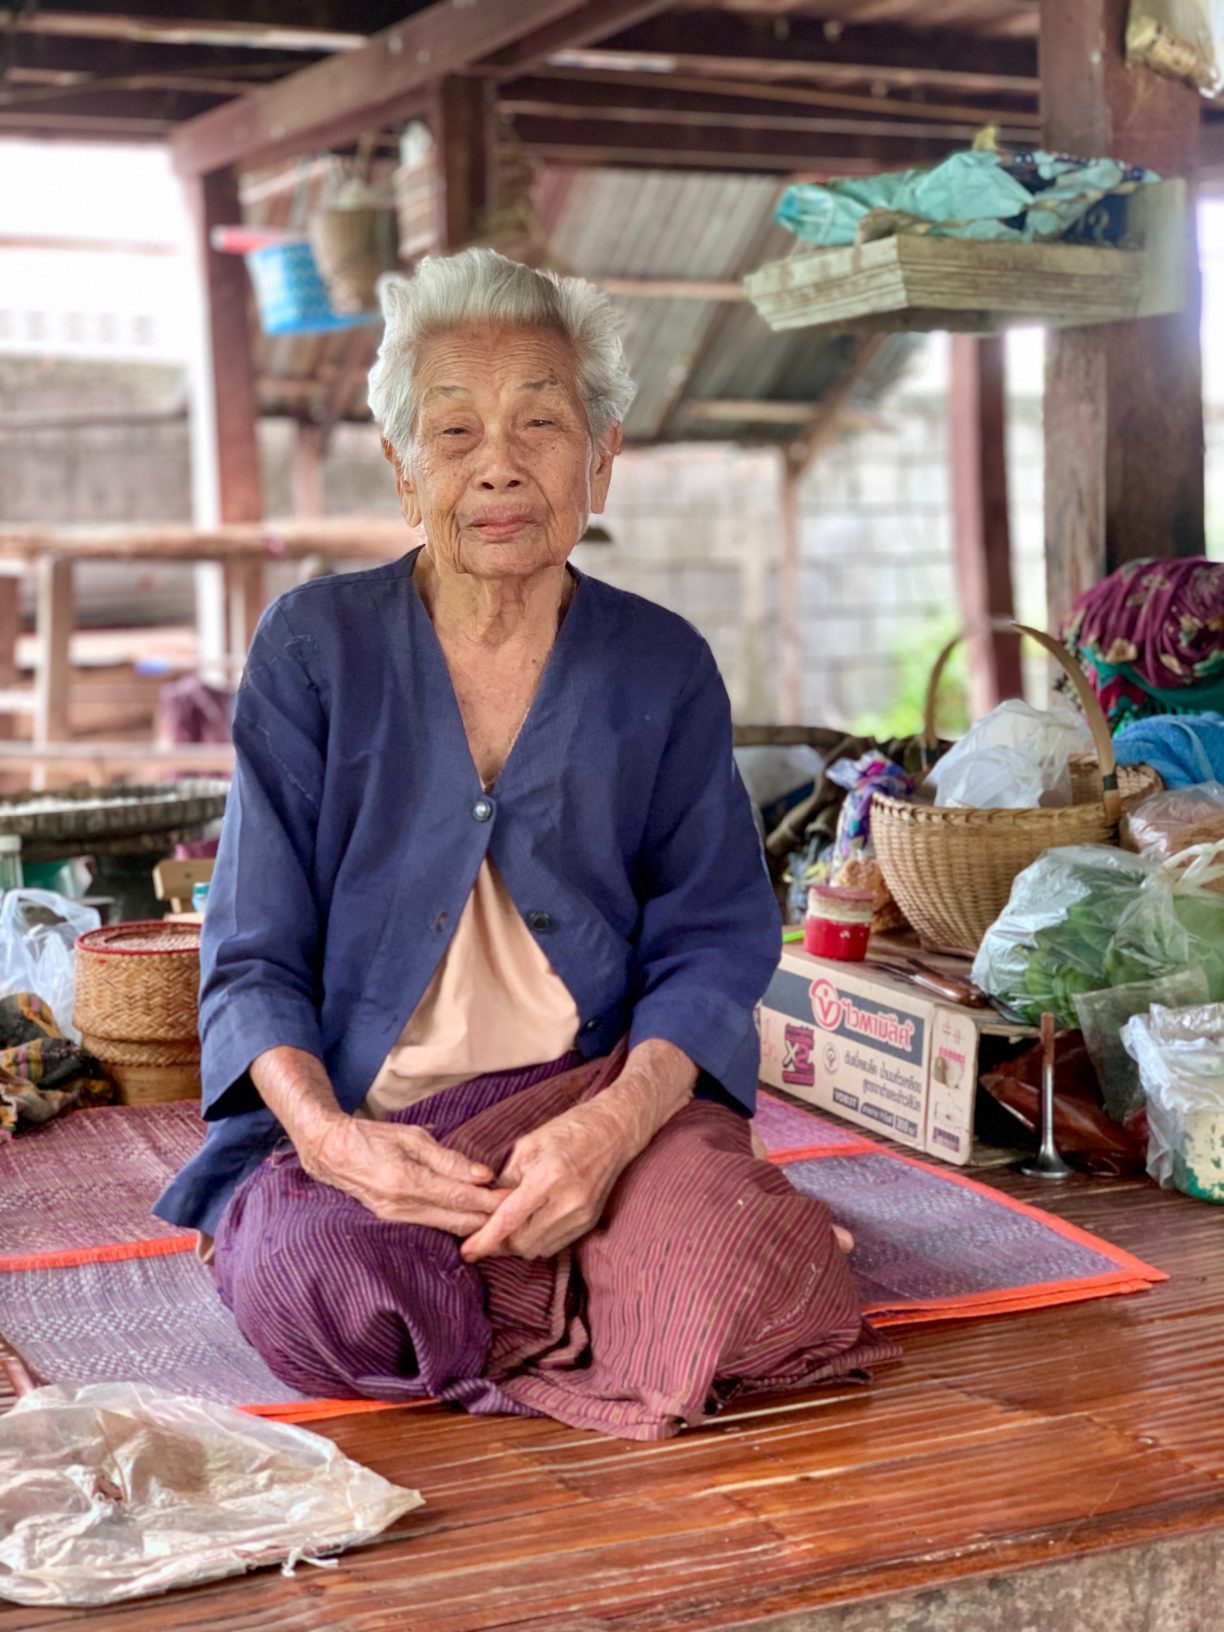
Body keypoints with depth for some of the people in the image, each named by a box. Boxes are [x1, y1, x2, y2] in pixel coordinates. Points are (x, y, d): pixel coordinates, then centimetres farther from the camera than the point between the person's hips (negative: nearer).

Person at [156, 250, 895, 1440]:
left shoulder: (663, 670, 6)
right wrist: (325, 1132, -22)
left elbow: (711, 943, 0)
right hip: (352, 1115, 1)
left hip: (600, 1090, 0)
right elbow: (255, 956, -1)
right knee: (314, 1288, -32)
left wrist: (615, 1120, -22)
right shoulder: (314, 648, 2)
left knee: (731, 1275, -31)